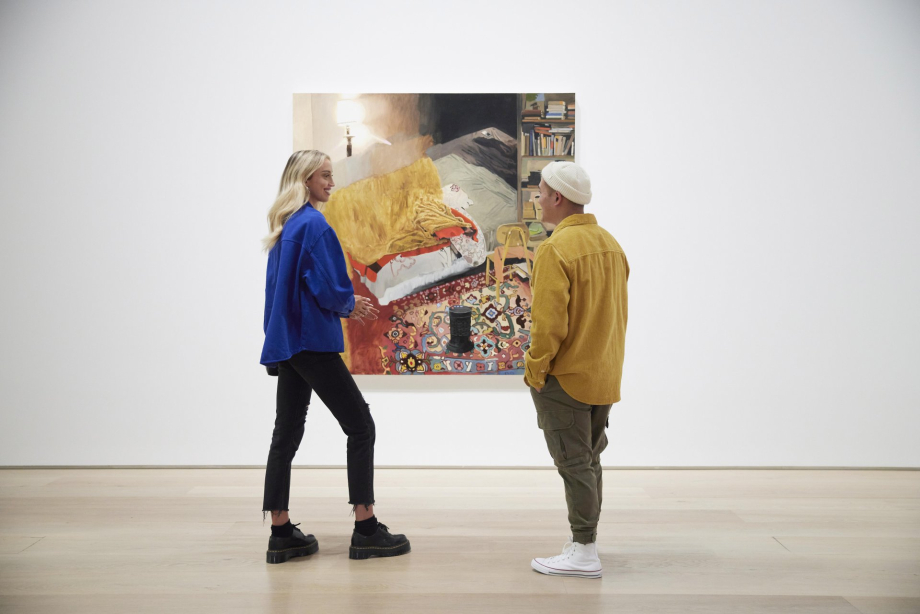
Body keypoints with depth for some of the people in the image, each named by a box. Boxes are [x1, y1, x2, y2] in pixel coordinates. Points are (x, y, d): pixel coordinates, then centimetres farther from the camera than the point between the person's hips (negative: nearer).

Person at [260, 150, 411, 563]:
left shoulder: (284, 227, 14)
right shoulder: (314, 225, -14)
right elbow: (329, 289, -20)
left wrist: (345, 307, 16)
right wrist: (350, 305, 2)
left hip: (286, 342, 9)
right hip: (313, 343, -9)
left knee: (286, 433, 9)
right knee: (360, 427, -1)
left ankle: (281, 534, 13)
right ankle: (365, 529, 2)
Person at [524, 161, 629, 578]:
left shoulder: (555, 250, -18)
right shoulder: (611, 244, 8)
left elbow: (549, 324, -22)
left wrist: (534, 371, -11)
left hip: (565, 377, -8)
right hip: (605, 378, 8)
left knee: (574, 464, -1)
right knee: (589, 461, 17)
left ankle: (584, 553, 6)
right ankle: (585, 538, 28)